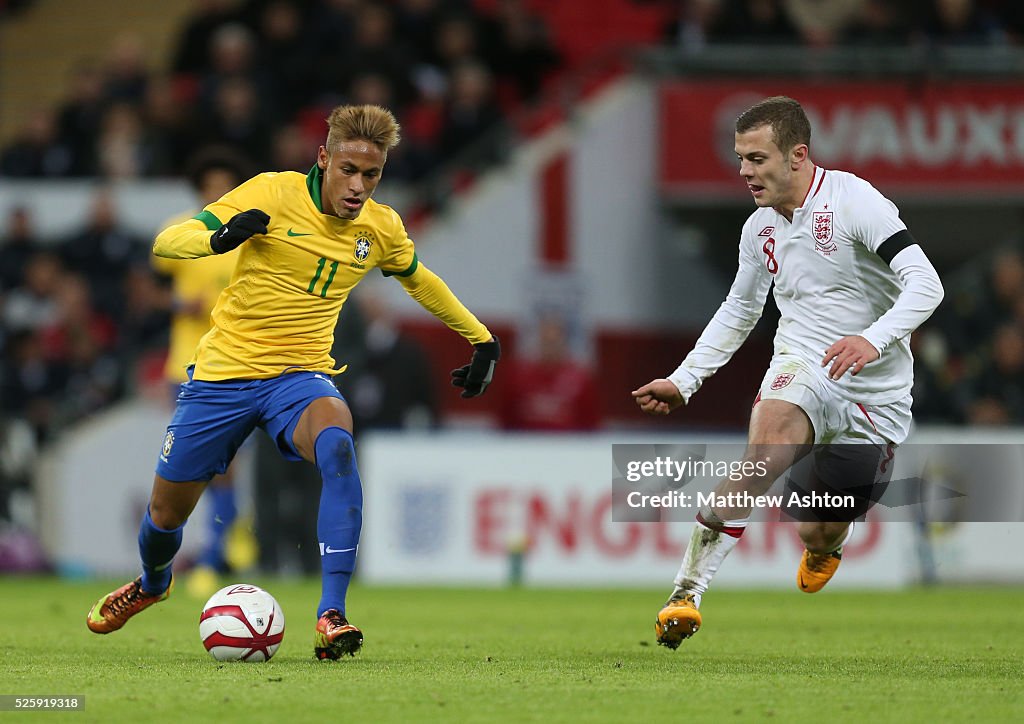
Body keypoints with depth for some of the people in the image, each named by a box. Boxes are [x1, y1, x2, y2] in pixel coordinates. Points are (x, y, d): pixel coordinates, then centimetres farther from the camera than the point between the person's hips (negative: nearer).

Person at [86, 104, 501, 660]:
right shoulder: (273, 193, -13)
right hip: (224, 370, -1)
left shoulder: (380, 228, 0)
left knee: (336, 438, -35)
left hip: (301, 375, 1)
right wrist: (219, 239, -37)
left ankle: (332, 614, -39)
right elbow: (165, 242, -16)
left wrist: (481, 339, 25)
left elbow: (419, 280, 23)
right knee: (167, 513, 10)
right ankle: (152, 583, 50)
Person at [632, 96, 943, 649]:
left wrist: (873, 339, -38)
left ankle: (823, 550, 47)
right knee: (773, 427, -33)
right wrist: (683, 381, 18)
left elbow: (925, 283, -22)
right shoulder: (760, 230, 5)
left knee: (819, 534, 3)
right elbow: (738, 312, 24)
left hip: (877, 395, -3)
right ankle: (687, 591, -39)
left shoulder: (853, 200, -14)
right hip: (801, 370, 3)